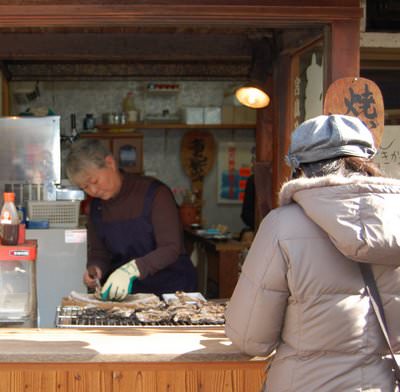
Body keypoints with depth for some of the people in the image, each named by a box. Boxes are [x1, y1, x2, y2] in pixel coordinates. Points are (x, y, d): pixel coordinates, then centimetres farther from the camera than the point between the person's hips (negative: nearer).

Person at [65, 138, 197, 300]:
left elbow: (171, 249, -17)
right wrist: (95, 269, -8)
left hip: (171, 288, -5)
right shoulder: (97, 205, 9)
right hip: (127, 293, 5)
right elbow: (98, 252, 16)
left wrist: (132, 269, -31)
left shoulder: (155, 193, -10)